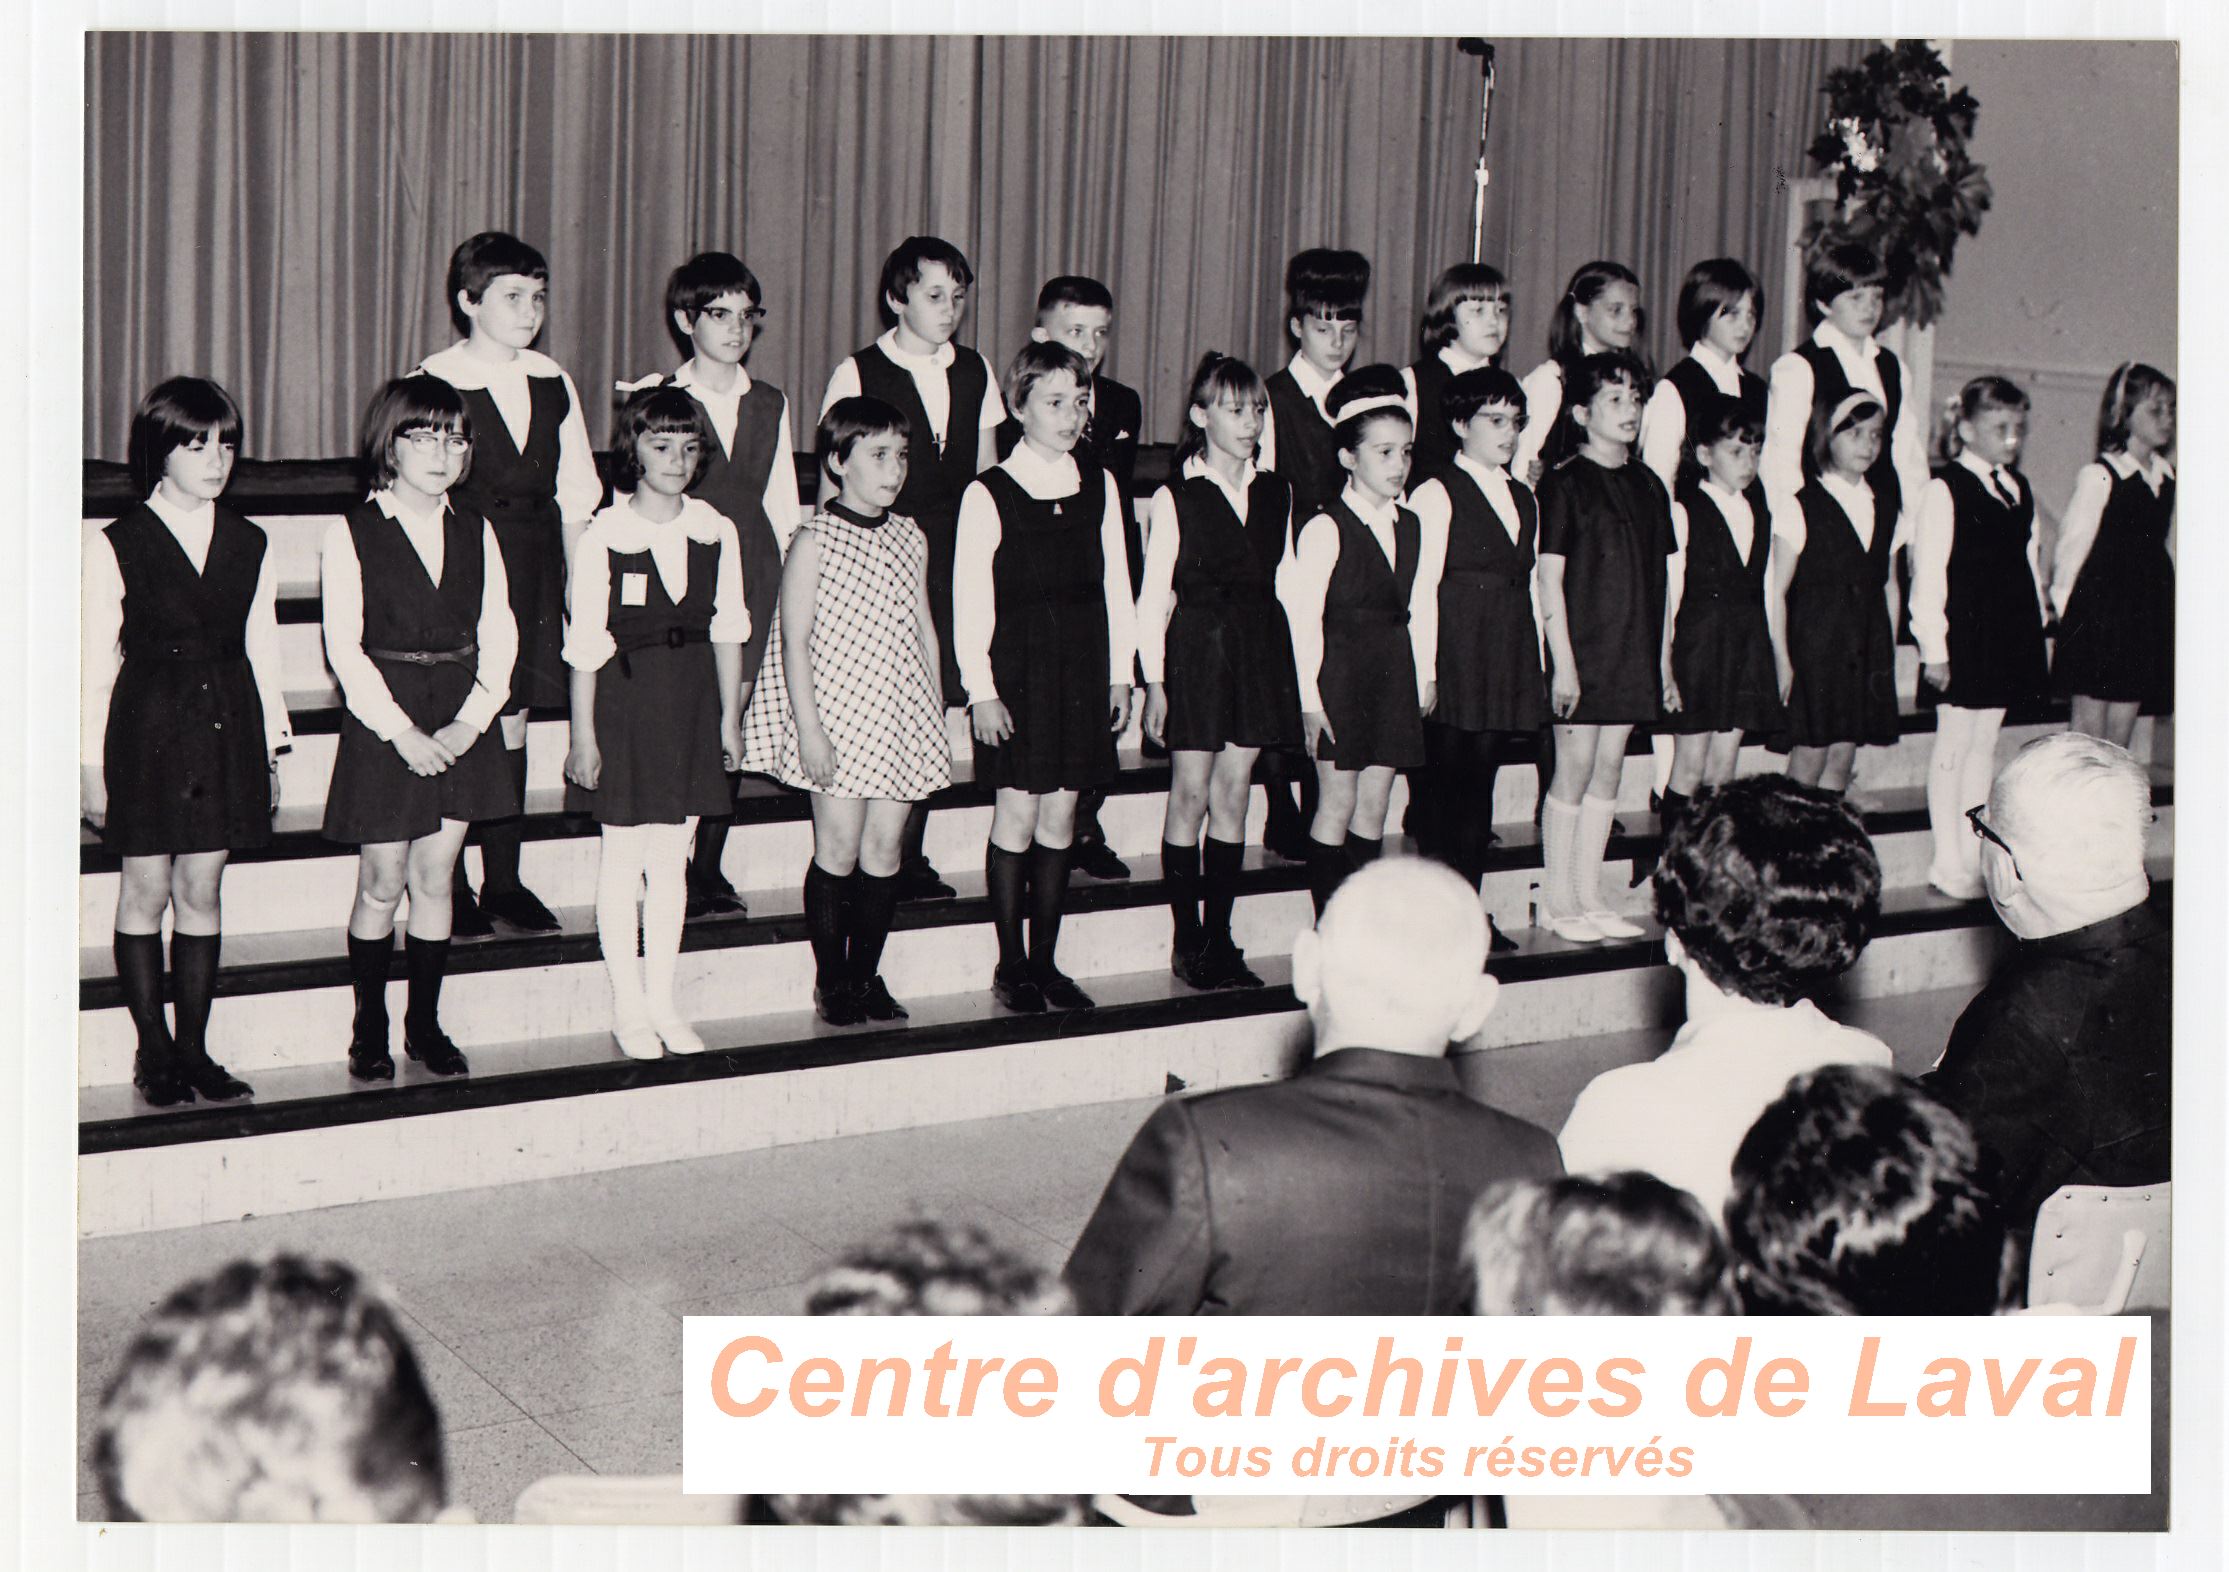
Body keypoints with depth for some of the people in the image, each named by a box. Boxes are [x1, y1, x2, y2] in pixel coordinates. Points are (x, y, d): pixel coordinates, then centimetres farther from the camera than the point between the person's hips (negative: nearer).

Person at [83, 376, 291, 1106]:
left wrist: (272, 746, 10)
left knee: (202, 890, 7)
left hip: (226, 732, 3)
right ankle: (154, 1050, 13)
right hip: (147, 735, -3)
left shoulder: (249, 545, 5)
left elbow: (263, 652, 10)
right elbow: (95, 662, -3)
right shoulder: (116, 546, -5)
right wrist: (90, 764, -3)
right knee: (146, 891, 4)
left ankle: (193, 1047, 15)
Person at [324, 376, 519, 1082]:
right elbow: (345, 650, -9)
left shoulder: (476, 532, 6)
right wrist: (402, 732, -15)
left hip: (460, 725, 3)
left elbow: (498, 635, 4)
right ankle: (369, 1030, 14)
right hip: (381, 720, -3)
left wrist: (470, 721, -8)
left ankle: (425, 1023, 18)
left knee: (436, 879, 8)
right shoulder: (351, 533, -5)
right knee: (381, 885, 2)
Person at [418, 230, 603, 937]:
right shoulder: (433, 383, -7)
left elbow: (574, 496, 13)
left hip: (531, 567, 5)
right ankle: (450, 888, 8)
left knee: (512, 721, 9)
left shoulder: (552, 383, 8)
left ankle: (504, 882, 18)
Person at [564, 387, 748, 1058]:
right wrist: (583, 736, -9)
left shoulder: (716, 532, 0)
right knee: (623, 857, 5)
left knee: (673, 857, 11)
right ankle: (628, 1006, 15)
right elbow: (585, 646, -9)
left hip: (691, 700, 4)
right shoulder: (604, 537, -11)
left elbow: (727, 630, 8)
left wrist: (730, 718, 9)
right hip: (624, 700, -4)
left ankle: (663, 1002, 21)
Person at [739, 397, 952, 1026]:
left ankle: (866, 975, 17)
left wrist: (936, 715, 12)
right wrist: (808, 730, -14)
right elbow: (795, 641, -10)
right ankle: (831, 980, 11)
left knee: (885, 848, 6)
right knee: (839, 848, -1)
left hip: (901, 715, 5)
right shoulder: (815, 541, -8)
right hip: (836, 711, -5)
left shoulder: (911, 538, 9)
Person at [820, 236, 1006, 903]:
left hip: (952, 562, 4)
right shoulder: (858, 374, -3)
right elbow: (833, 484, -1)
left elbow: (985, 477, 15)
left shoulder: (974, 374, 10)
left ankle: (908, 858, 16)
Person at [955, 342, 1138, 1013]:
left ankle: (1045, 960, 16)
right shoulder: (988, 495, -7)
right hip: (1014, 667, -4)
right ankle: (1011, 964, 10)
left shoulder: (1099, 487, 6)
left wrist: (1120, 674, 8)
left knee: (1060, 816, 7)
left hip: (1082, 667, 4)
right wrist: (981, 689, -10)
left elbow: (1115, 586, 10)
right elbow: (969, 600, -7)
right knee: (1017, 813, -1)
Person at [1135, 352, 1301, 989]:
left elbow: (1284, 581, 11)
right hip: (1195, 649, -4)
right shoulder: (1174, 499, -4)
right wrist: (1154, 681, -7)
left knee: (1233, 797, 7)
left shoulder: (1275, 494, 9)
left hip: (1259, 650, 4)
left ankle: (1220, 937, 12)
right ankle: (1187, 940, 7)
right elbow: (1153, 596, -4)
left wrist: (1289, 667, 5)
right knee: (1191, 796, 0)